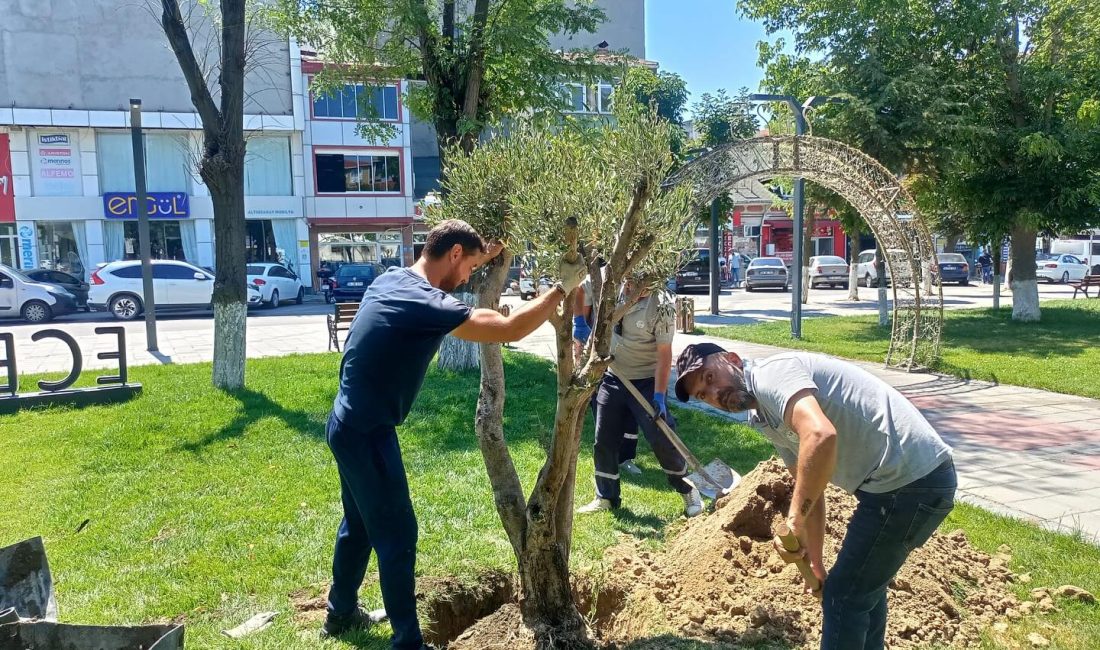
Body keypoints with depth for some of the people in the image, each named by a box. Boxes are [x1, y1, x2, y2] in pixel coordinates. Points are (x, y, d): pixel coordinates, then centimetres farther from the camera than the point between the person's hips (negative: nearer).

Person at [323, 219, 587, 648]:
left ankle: (341, 613, 42)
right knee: (396, 534, 2)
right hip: (368, 432, -10)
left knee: (359, 523, 24)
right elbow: (509, 330, -27)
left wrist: (489, 253, 21)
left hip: (349, 424, 10)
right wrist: (562, 288, -16)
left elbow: (442, 273, 25)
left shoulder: (391, 279, 3)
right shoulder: (425, 304, -24)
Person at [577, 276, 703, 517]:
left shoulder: (661, 306, -23)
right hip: (613, 379, 5)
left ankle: (688, 491, 20)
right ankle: (606, 497, 26)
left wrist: (659, 395, -24)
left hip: (646, 382, -5)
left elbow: (664, 355, -21)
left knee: (662, 441, -3)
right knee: (604, 440, 10)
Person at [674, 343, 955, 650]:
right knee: (864, 584, 28)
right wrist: (814, 559, 20)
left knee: (844, 596, 4)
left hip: (909, 479, -10)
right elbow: (809, 487, 20)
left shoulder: (770, 373, -15)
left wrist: (794, 522, -26)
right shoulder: (765, 417, 15)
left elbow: (820, 436, -33)